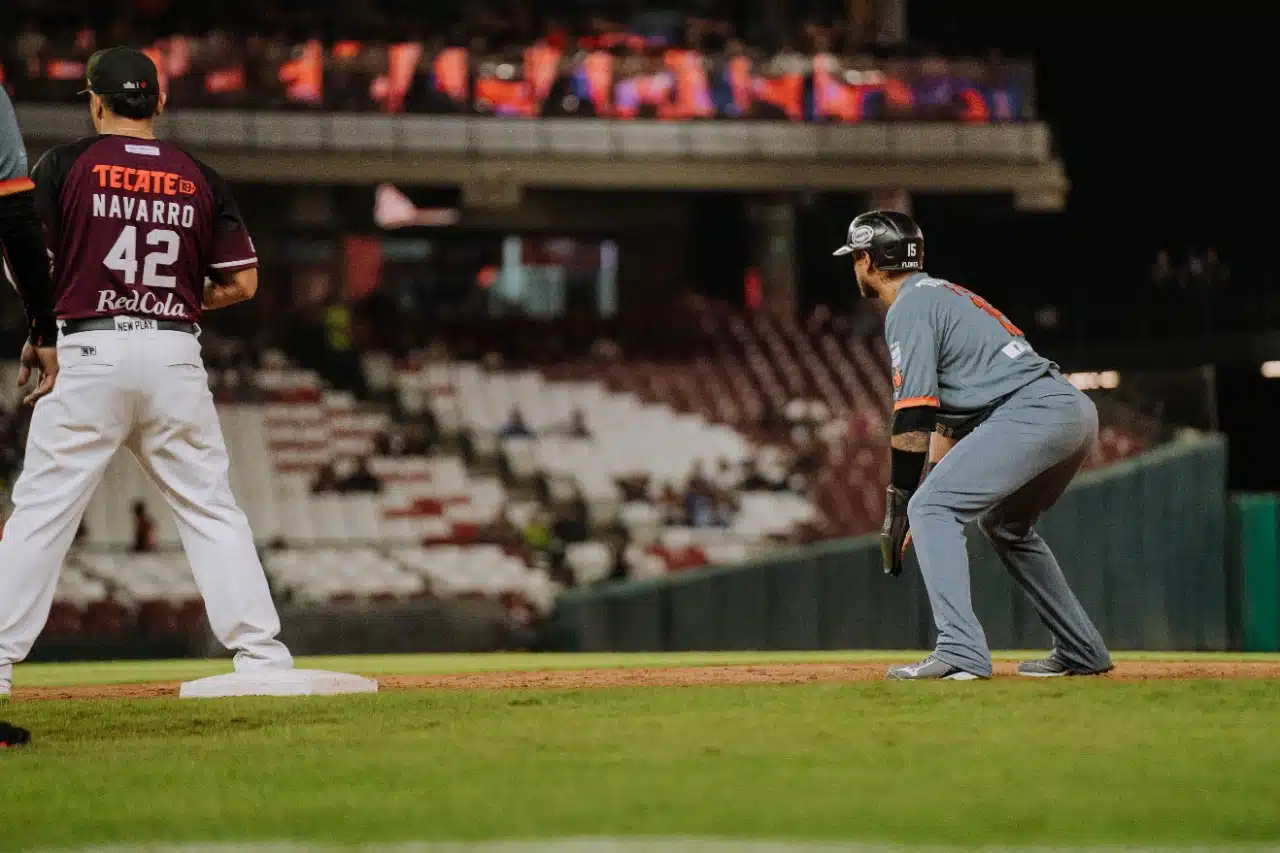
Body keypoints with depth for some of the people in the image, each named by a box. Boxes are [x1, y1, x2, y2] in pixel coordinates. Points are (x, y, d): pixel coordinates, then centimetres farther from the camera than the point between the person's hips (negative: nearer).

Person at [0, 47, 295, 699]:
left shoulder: (65, 165, 2)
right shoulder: (200, 178, 9)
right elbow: (241, 283, 7)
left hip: (88, 353, -2)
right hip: (175, 356, 2)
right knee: (211, 509, 7)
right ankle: (261, 657, 3)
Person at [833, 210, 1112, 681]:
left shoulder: (908, 307, -1)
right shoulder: (945, 295, 30)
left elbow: (913, 413, -10)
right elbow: (949, 414, 31)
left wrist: (899, 502, -8)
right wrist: (933, 491, 26)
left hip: (1030, 412, -10)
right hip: (1076, 410, 10)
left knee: (930, 508, -11)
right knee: (1004, 522, 28)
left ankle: (960, 653, -23)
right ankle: (1082, 652, 29)